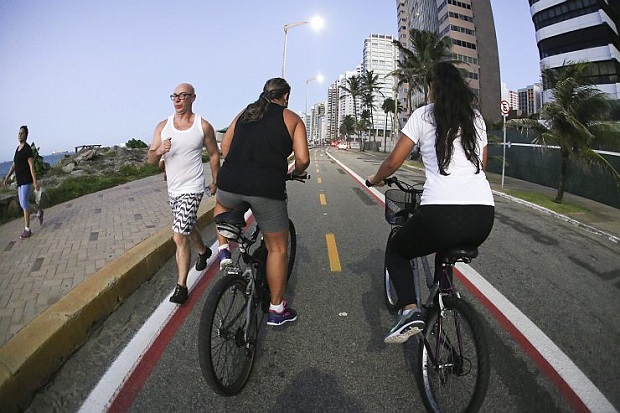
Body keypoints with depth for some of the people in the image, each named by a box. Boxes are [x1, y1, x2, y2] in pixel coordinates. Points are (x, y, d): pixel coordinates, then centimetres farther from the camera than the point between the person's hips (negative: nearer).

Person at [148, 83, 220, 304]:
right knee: (188, 227, 24)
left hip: (191, 189, -6)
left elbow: (214, 154, 5)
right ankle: (203, 251, 54)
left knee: (179, 236, -14)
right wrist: (159, 151, -21)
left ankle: (181, 286, -4)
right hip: (172, 188, 6)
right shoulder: (163, 126, 2)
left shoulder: (203, 126, -7)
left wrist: (215, 182, 10)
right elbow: (151, 160, 1)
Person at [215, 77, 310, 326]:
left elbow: (224, 147, 18)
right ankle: (277, 309, 21)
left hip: (230, 183, 4)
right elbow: (303, 159, 0)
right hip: (267, 189, -3)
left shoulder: (244, 113, 20)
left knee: (221, 205, 39)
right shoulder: (292, 119, 9)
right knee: (277, 248, 11)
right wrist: (296, 173, 21)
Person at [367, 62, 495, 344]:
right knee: (446, 253, 37)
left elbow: (393, 162, 6)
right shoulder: (476, 118, 19)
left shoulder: (424, 115, 5)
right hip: (483, 217, 6)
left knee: (395, 252, 20)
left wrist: (375, 179, 25)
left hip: (440, 212, -6)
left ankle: (409, 310, -2)